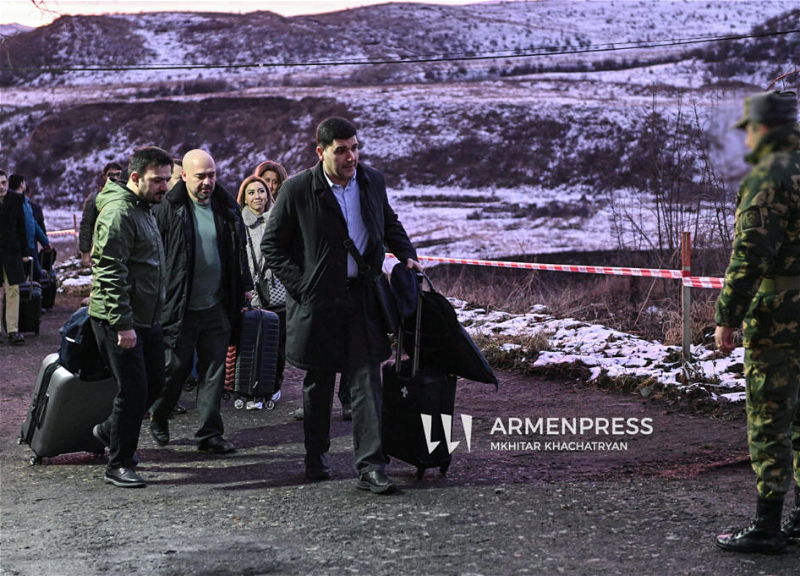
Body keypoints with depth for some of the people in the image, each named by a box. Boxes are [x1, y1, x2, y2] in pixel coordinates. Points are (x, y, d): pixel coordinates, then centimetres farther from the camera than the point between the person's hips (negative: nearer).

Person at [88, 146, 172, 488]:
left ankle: (110, 431, 35)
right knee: (134, 390, -6)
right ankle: (118, 465, 7)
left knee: (154, 383, 14)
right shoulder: (119, 213, -18)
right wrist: (122, 324, -25)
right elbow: (111, 273, -23)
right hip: (119, 321, -10)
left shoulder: (145, 209, 15)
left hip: (147, 318, 10)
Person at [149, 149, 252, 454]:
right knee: (175, 368, 5)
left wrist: (244, 286, 17)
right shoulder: (167, 209, -7)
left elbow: (239, 249, 19)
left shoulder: (227, 207, 7)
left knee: (214, 371, 5)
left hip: (217, 307, 4)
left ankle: (210, 433, 12)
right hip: (179, 306, -4)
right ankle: (158, 418, 30)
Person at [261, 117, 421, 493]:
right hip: (317, 300, -2)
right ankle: (316, 458, 28)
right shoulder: (298, 189, -8)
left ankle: (370, 466, -3)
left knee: (366, 380, -4)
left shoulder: (373, 181, 4)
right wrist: (300, 285, -9)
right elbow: (272, 246, -2)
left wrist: (407, 255, 7)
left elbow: (389, 224, 23)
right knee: (318, 383, 11)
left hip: (362, 296, 2)